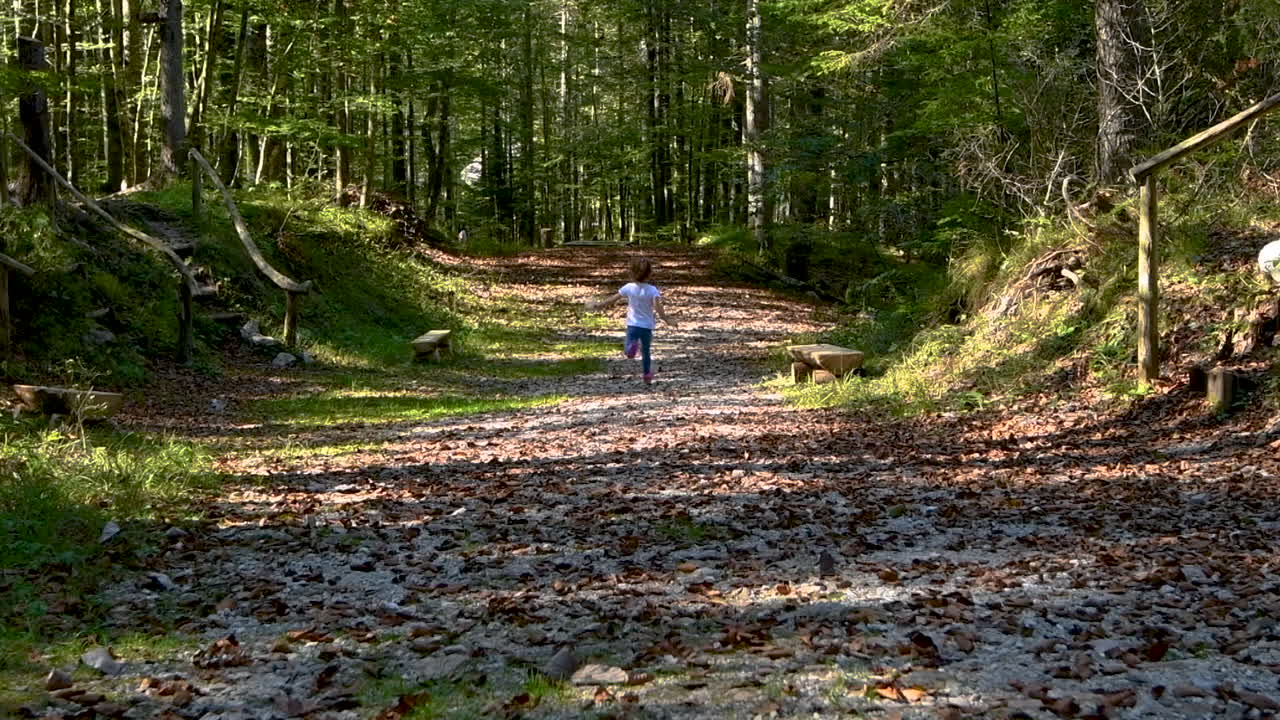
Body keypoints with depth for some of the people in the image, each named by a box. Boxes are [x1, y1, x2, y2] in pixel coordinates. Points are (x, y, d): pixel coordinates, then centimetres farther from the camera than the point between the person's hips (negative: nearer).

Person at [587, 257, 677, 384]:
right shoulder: (652, 290, -12)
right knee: (646, 352, 18)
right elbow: (658, 308, -22)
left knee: (628, 352, 2)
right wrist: (667, 320, -12)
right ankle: (647, 376, 26)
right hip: (647, 326, 0)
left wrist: (599, 305, 13)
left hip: (633, 324, 0)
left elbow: (612, 299, -1)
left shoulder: (629, 288, -7)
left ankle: (632, 345, -32)